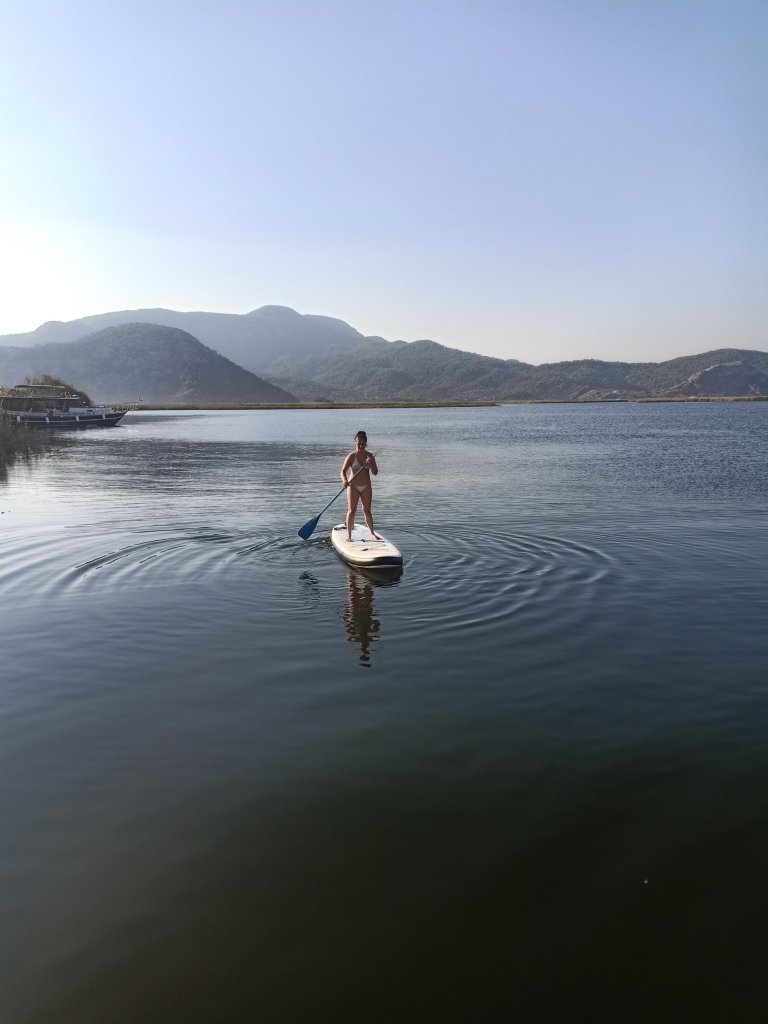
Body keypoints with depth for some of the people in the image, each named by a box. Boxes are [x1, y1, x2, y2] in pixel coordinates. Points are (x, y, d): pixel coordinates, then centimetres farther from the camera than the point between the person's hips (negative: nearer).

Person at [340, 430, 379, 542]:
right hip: (353, 486, -3)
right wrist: (344, 480, -38)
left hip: (366, 487, 3)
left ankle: (372, 533, 20)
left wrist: (370, 464, -20)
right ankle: (348, 534, 4)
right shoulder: (352, 456, -10)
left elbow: (375, 472, -1)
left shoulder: (370, 456, 2)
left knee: (367, 510, 11)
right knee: (351, 511, -4)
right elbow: (343, 471, -17)